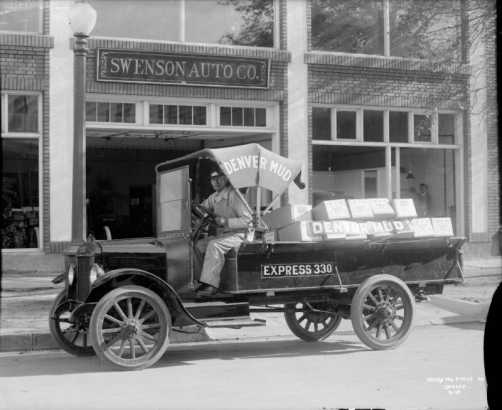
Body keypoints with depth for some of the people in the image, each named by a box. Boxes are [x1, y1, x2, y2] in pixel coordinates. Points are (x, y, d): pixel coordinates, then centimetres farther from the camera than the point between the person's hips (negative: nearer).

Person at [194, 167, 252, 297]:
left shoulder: (234, 195, -12)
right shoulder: (213, 197, 13)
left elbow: (247, 219, -16)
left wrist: (227, 222, -27)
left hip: (237, 234, -8)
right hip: (221, 235, 8)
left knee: (214, 244, -32)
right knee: (198, 245, -10)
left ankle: (211, 285, -34)